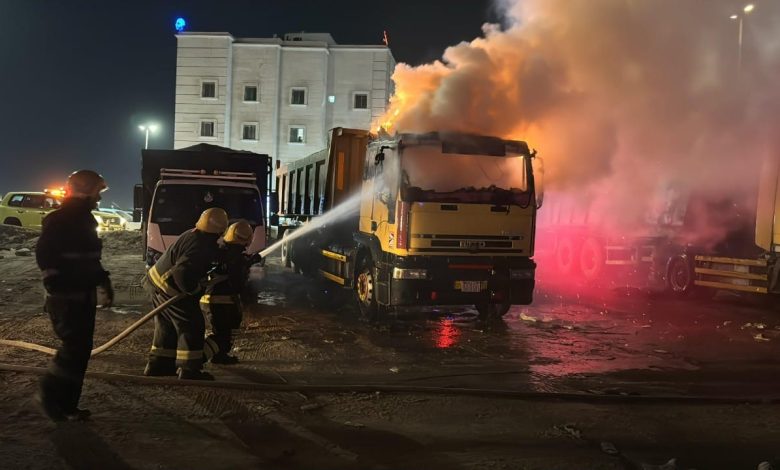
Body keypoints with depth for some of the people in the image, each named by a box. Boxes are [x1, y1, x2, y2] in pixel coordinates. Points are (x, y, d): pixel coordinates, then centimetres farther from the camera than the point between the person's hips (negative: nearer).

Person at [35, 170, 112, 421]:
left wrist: (104, 281, 18)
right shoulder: (59, 220, -13)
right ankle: (50, 395, 6)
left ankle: (66, 405, 16)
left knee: (81, 348, 9)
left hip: (83, 297, 9)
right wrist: (55, 284, -21)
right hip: (65, 298, -9)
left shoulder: (85, 220, 15)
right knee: (75, 347, -12)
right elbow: (44, 254, -19)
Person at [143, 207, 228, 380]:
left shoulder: (193, 235, 5)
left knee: (167, 326, 19)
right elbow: (182, 274, -35)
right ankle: (189, 370, 5)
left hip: (158, 282, 10)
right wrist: (195, 290, -20)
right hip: (171, 290, -10)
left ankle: (158, 365, 27)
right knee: (192, 327, 0)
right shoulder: (201, 248, -27)